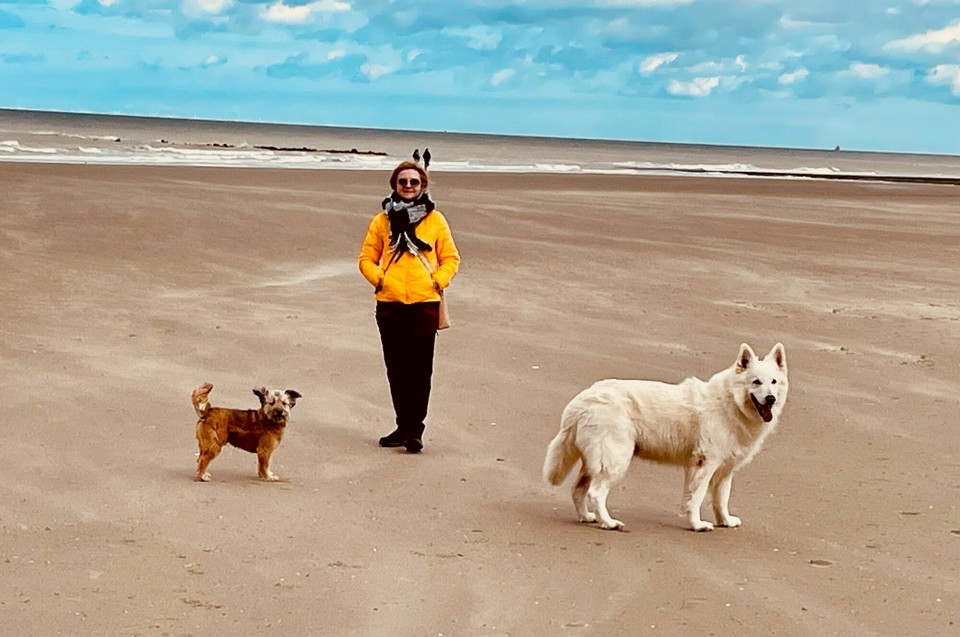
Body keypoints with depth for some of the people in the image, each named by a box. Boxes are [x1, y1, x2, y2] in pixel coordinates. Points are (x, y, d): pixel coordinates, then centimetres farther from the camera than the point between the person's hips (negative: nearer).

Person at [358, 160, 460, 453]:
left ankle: (414, 430, -3)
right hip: (389, 304, 2)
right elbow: (367, 258, 10)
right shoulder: (383, 220, 8)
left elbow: (451, 258, 9)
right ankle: (404, 426, 17)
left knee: (420, 368, -6)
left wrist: (438, 281, -5)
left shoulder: (435, 219, 6)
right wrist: (379, 279, -5)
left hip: (425, 303, -2)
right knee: (396, 368, 7)